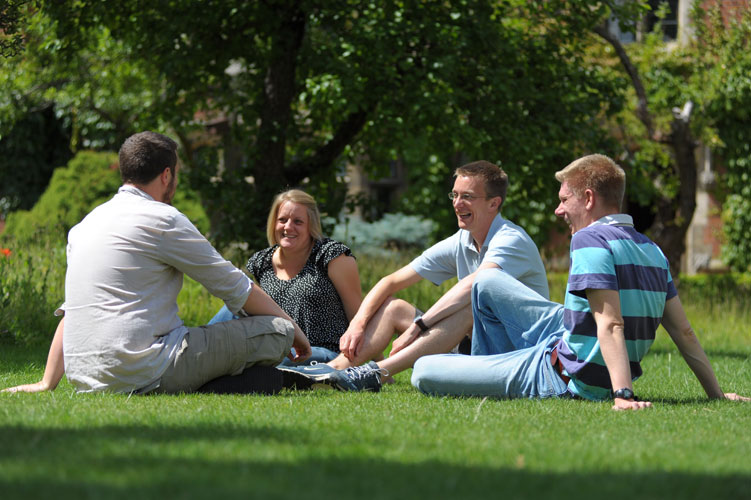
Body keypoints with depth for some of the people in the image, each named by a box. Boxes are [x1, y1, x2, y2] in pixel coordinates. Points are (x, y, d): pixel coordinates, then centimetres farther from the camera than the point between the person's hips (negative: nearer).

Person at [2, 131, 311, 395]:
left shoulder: (86, 224, 19)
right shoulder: (162, 219, -4)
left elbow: (70, 312, 25)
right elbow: (236, 288, 2)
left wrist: (47, 383, 30)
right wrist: (293, 329, 14)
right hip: (143, 374, -9)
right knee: (276, 332, -7)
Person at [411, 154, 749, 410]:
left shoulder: (591, 239, -21)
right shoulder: (652, 252, 4)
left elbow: (611, 324, -32)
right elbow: (683, 332, 2)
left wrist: (622, 394, -40)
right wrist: (716, 394, 5)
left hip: (566, 381, -9)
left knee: (424, 371, -6)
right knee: (487, 282, 22)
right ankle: (491, 382, 37)